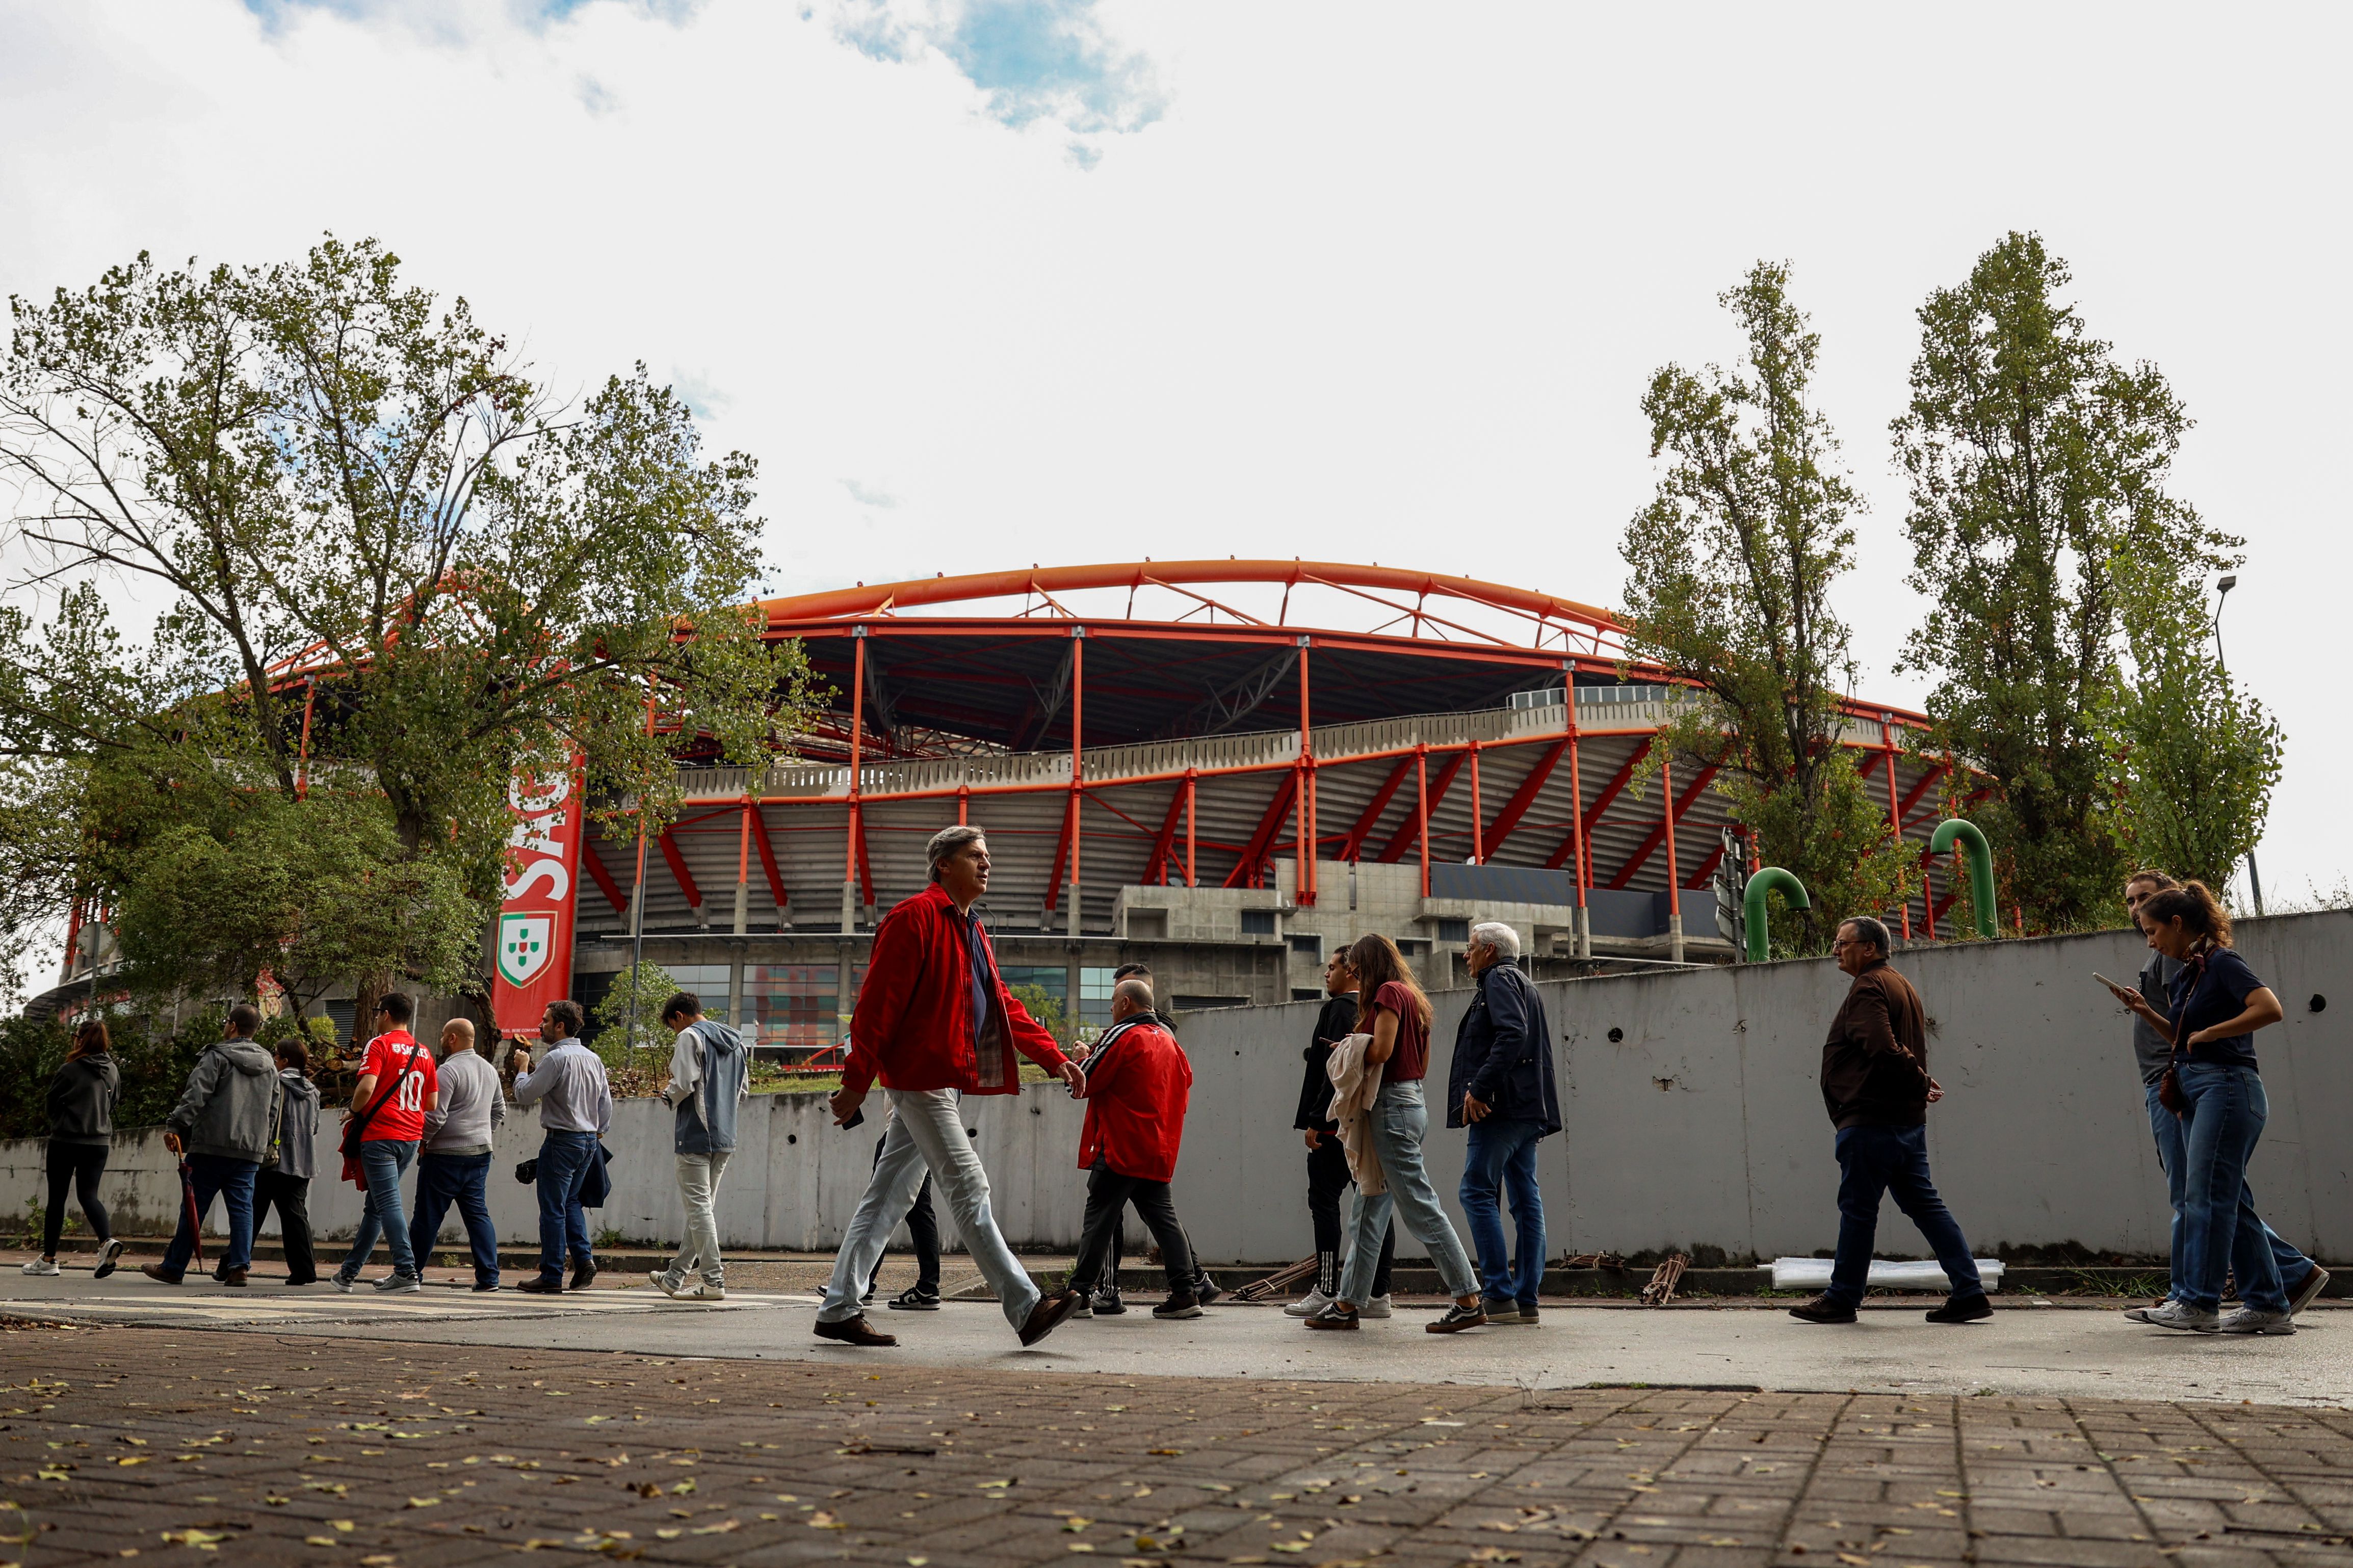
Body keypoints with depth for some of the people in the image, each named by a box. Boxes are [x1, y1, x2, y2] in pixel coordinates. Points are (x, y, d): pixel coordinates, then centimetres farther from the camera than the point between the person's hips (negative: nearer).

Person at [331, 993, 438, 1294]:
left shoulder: (380, 1044, -6)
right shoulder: (423, 1051, 14)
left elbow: (366, 1087, -18)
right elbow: (433, 1103, 12)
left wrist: (352, 1112, -1)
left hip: (381, 1136, -7)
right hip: (412, 1137, 7)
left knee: (388, 1203, -8)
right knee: (376, 1204, 15)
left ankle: (407, 1271, -15)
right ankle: (349, 1272, 23)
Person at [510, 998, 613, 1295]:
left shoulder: (556, 1058, -14)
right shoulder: (594, 1058, 10)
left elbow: (524, 1095, -13)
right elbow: (606, 1104, 13)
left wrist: (522, 1068, 3)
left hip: (562, 1140, -8)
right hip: (589, 1140, 8)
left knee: (553, 1208, -1)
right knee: (571, 1202, 19)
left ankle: (551, 1276, 1)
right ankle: (584, 1258, 6)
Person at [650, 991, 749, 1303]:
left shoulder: (690, 1037, -7)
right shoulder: (735, 1041, 17)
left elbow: (683, 1084, -16)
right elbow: (743, 1090, 19)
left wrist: (671, 1099, 4)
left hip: (696, 1134, -8)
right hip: (725, 1136, 8)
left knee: (699, 1207, -6)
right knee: (702, 1206, 14)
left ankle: (713, 1280, -9)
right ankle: (675, 1276, 25)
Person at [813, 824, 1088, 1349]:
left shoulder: (972, 931, 19)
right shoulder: (914, 918, -9)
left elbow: (1003, 1006, 20)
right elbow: (877, 1002, -13)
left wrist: (1054, 1058, 11)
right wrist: (857, 1080, -16)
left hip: (943, 1080, 10)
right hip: (920, 1075, -10)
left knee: (889, 1196, 11)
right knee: (969, 1188, -9)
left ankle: (839, 1310, 18)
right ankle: (1026, 1308, -7)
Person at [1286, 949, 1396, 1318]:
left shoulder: (1339, 1008, -8)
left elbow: (1334, 1068, -17)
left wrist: (1315, 1121, -16)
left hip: (1336, 1122, -8)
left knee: (1324, 1201, -4)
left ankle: (1326, 1291, -5)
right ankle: (1378, 1294, 9)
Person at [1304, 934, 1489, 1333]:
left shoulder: (1389, 993, -10)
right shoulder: (1413, 997, 18)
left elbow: (1381, 1050, -21)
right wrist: (1355, 1053, 17)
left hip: (1392, 1105, -10)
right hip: (1411, 1102, 10)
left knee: (1420, 1207, -7)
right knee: (1369, 1210, 12)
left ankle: (1468, 1300, -5)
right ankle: (1347, 1304, 16)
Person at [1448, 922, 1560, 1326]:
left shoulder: (1500, 979, -3)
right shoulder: (1523, 985, 27)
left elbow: (1511, 1035, -20)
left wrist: (1479, 1088, -23)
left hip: (1502, 1106, -10)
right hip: (1528, 1110, 10)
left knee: (1477, 1192, -9)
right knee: (1526, 1201, 6)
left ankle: (1500, 1295, -13)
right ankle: (1526, 1301, 6)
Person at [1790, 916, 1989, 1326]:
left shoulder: (1868, 989, -12)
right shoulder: (1902, 986, 20)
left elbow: (1883, 1048, -24)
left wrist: (1920, 1083, -13)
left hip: (1871, 1119, -10)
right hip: (1909, 1119, 10)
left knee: (1857, 1208, -2)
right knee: (1925, 1204, 10)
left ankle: (1842, 1299, 6)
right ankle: (1969, 1294, 8)